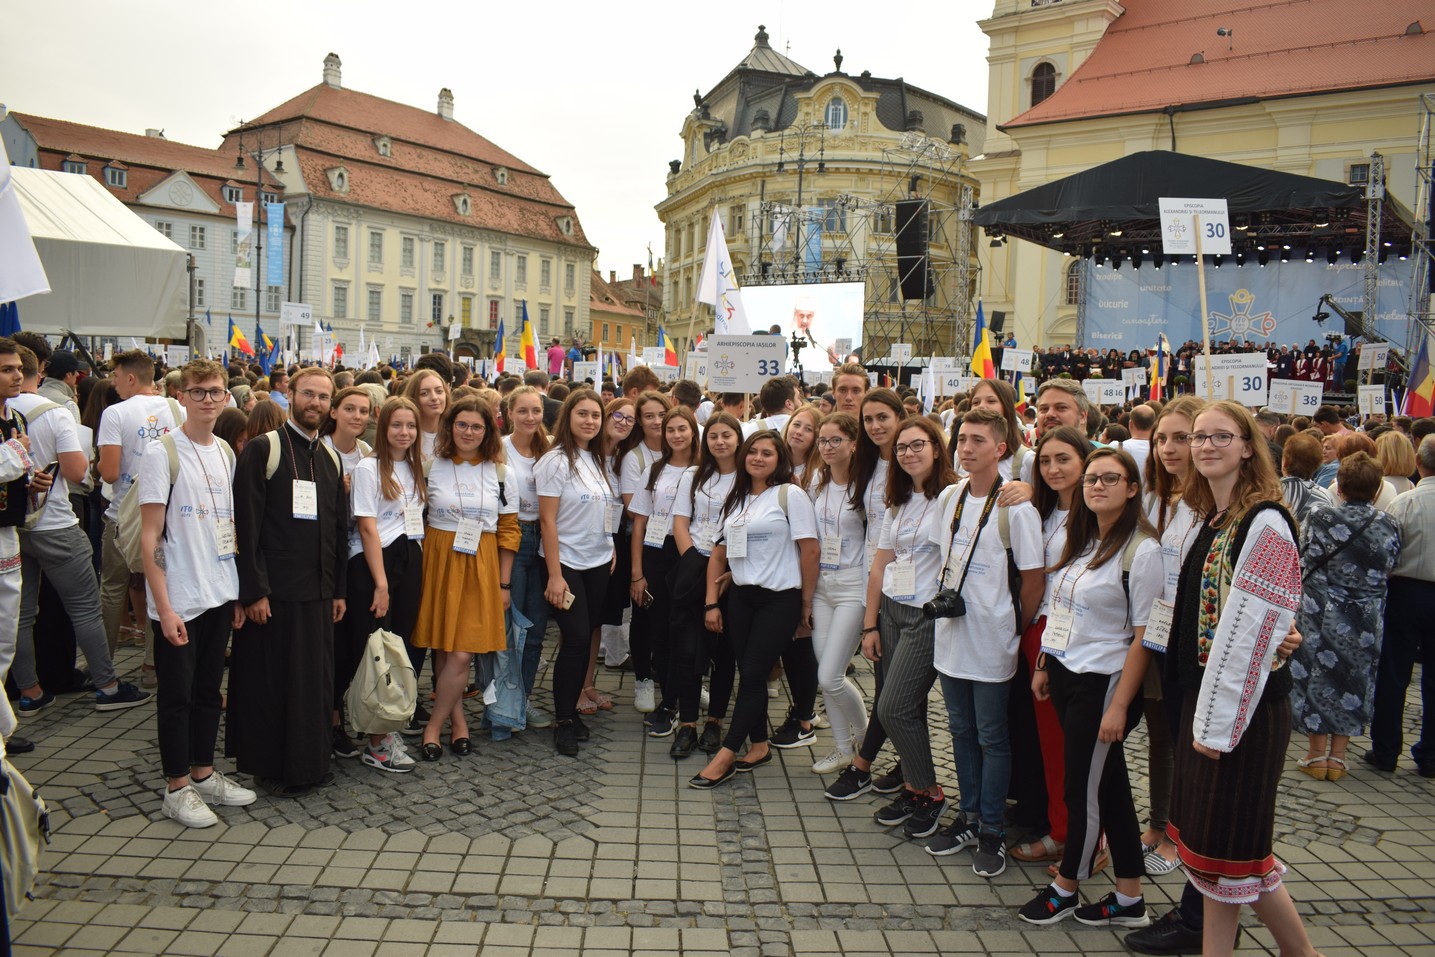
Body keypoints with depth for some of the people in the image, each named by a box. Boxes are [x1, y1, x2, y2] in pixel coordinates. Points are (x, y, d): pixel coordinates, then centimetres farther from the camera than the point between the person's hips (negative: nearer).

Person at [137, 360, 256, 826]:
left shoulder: (225, 453, 8)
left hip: (220, 595, 6)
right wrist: (164, 606, -15)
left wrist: (238, 592, 12)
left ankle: (204, 773, 27)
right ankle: (177, 787, 17)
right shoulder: (161, 453, -10)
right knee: (177, 695, 5)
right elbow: (150, 537, -11)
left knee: (209, 689, 15)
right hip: (179, 600, -6)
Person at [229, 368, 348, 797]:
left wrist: (338, 590, 12)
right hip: (274, 589, -6)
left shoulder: (331, 458, 12)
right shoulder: (263, 450, -6)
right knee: (270, 680, 3)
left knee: (316, 680, 11)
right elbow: (246, 525, -11)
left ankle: (310, 761, 24)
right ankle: (271, 764, 17)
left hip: (318, 591, 6)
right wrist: (254, 590, -15)